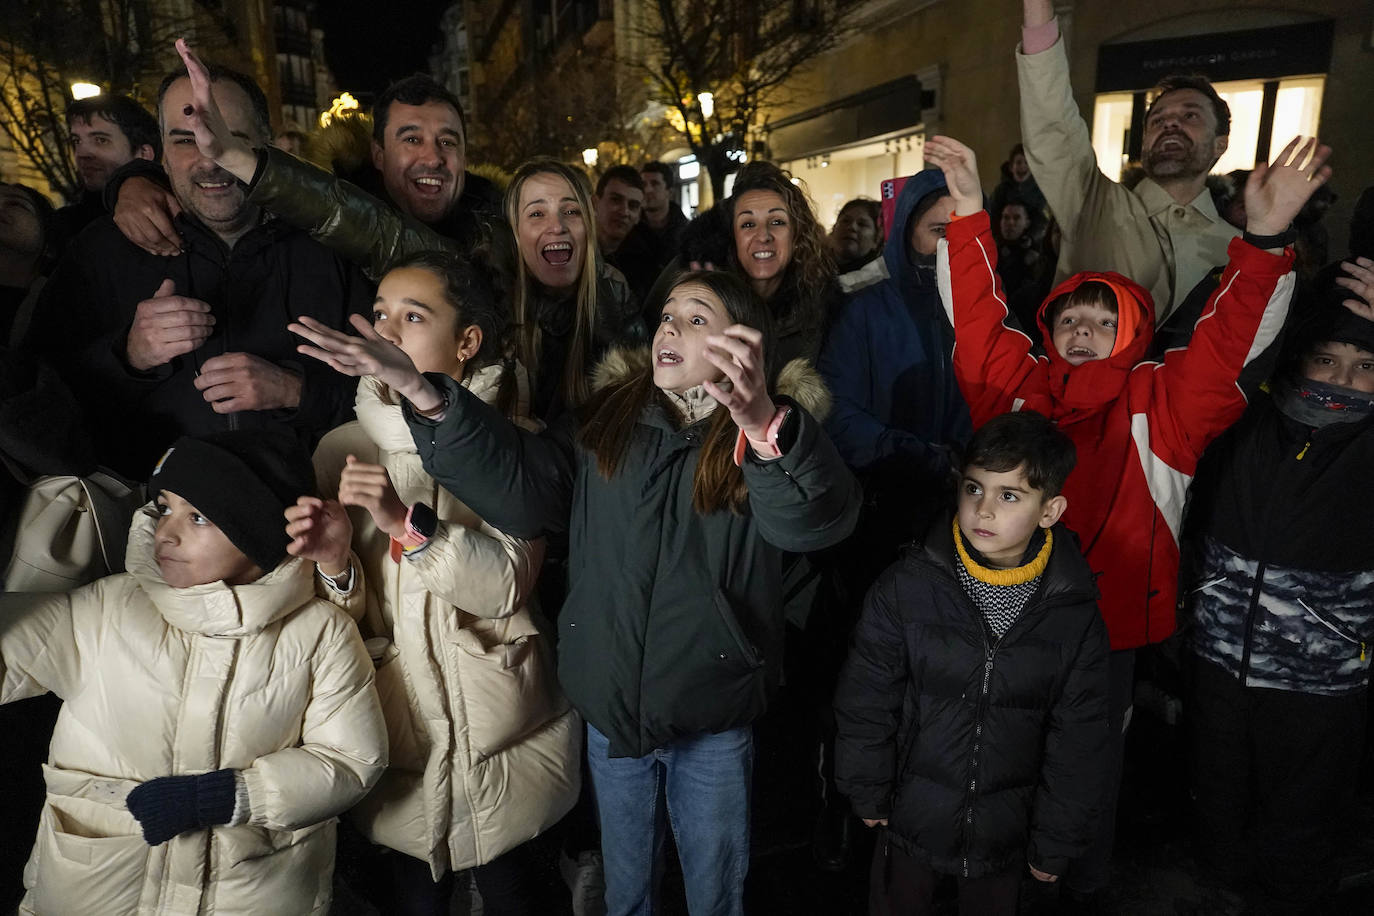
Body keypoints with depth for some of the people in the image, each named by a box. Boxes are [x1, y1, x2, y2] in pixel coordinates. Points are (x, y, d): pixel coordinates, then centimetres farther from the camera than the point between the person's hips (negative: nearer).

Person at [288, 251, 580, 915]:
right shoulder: (343, 448, 1)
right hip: (392, 728, 2)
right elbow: (343, 621, 2)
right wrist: (335, 564, -19)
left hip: (498, 731, -2)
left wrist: (408, 522, -29)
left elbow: (505, 584, -18)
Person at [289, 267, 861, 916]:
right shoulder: (606, 421, -1)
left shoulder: (770, 433, -13)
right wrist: (425, 398, -25)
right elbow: (521, 484, -12)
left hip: (714, 721, -2)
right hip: (611, 707, 3)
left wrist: (765, 425, -54)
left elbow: (818, 518, -33)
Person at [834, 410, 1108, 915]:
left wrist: (1056, 841, 2)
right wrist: (868, 793, -1)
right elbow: (866, 699, -7)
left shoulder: (1076, 614, -13)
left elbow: (1078, 737, -3)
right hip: (912, 816, 0)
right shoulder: (906, 588, -17)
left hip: (1006, 831, 1)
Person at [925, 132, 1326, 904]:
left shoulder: (1159, 405, -3)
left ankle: (1085, 886, 45)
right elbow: (978, 319, -5)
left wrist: (1264, 239, -29)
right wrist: (970, 212, -12)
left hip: (1107, 625, -1)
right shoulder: (1018, 388, -1)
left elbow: (1226, 345, -15)